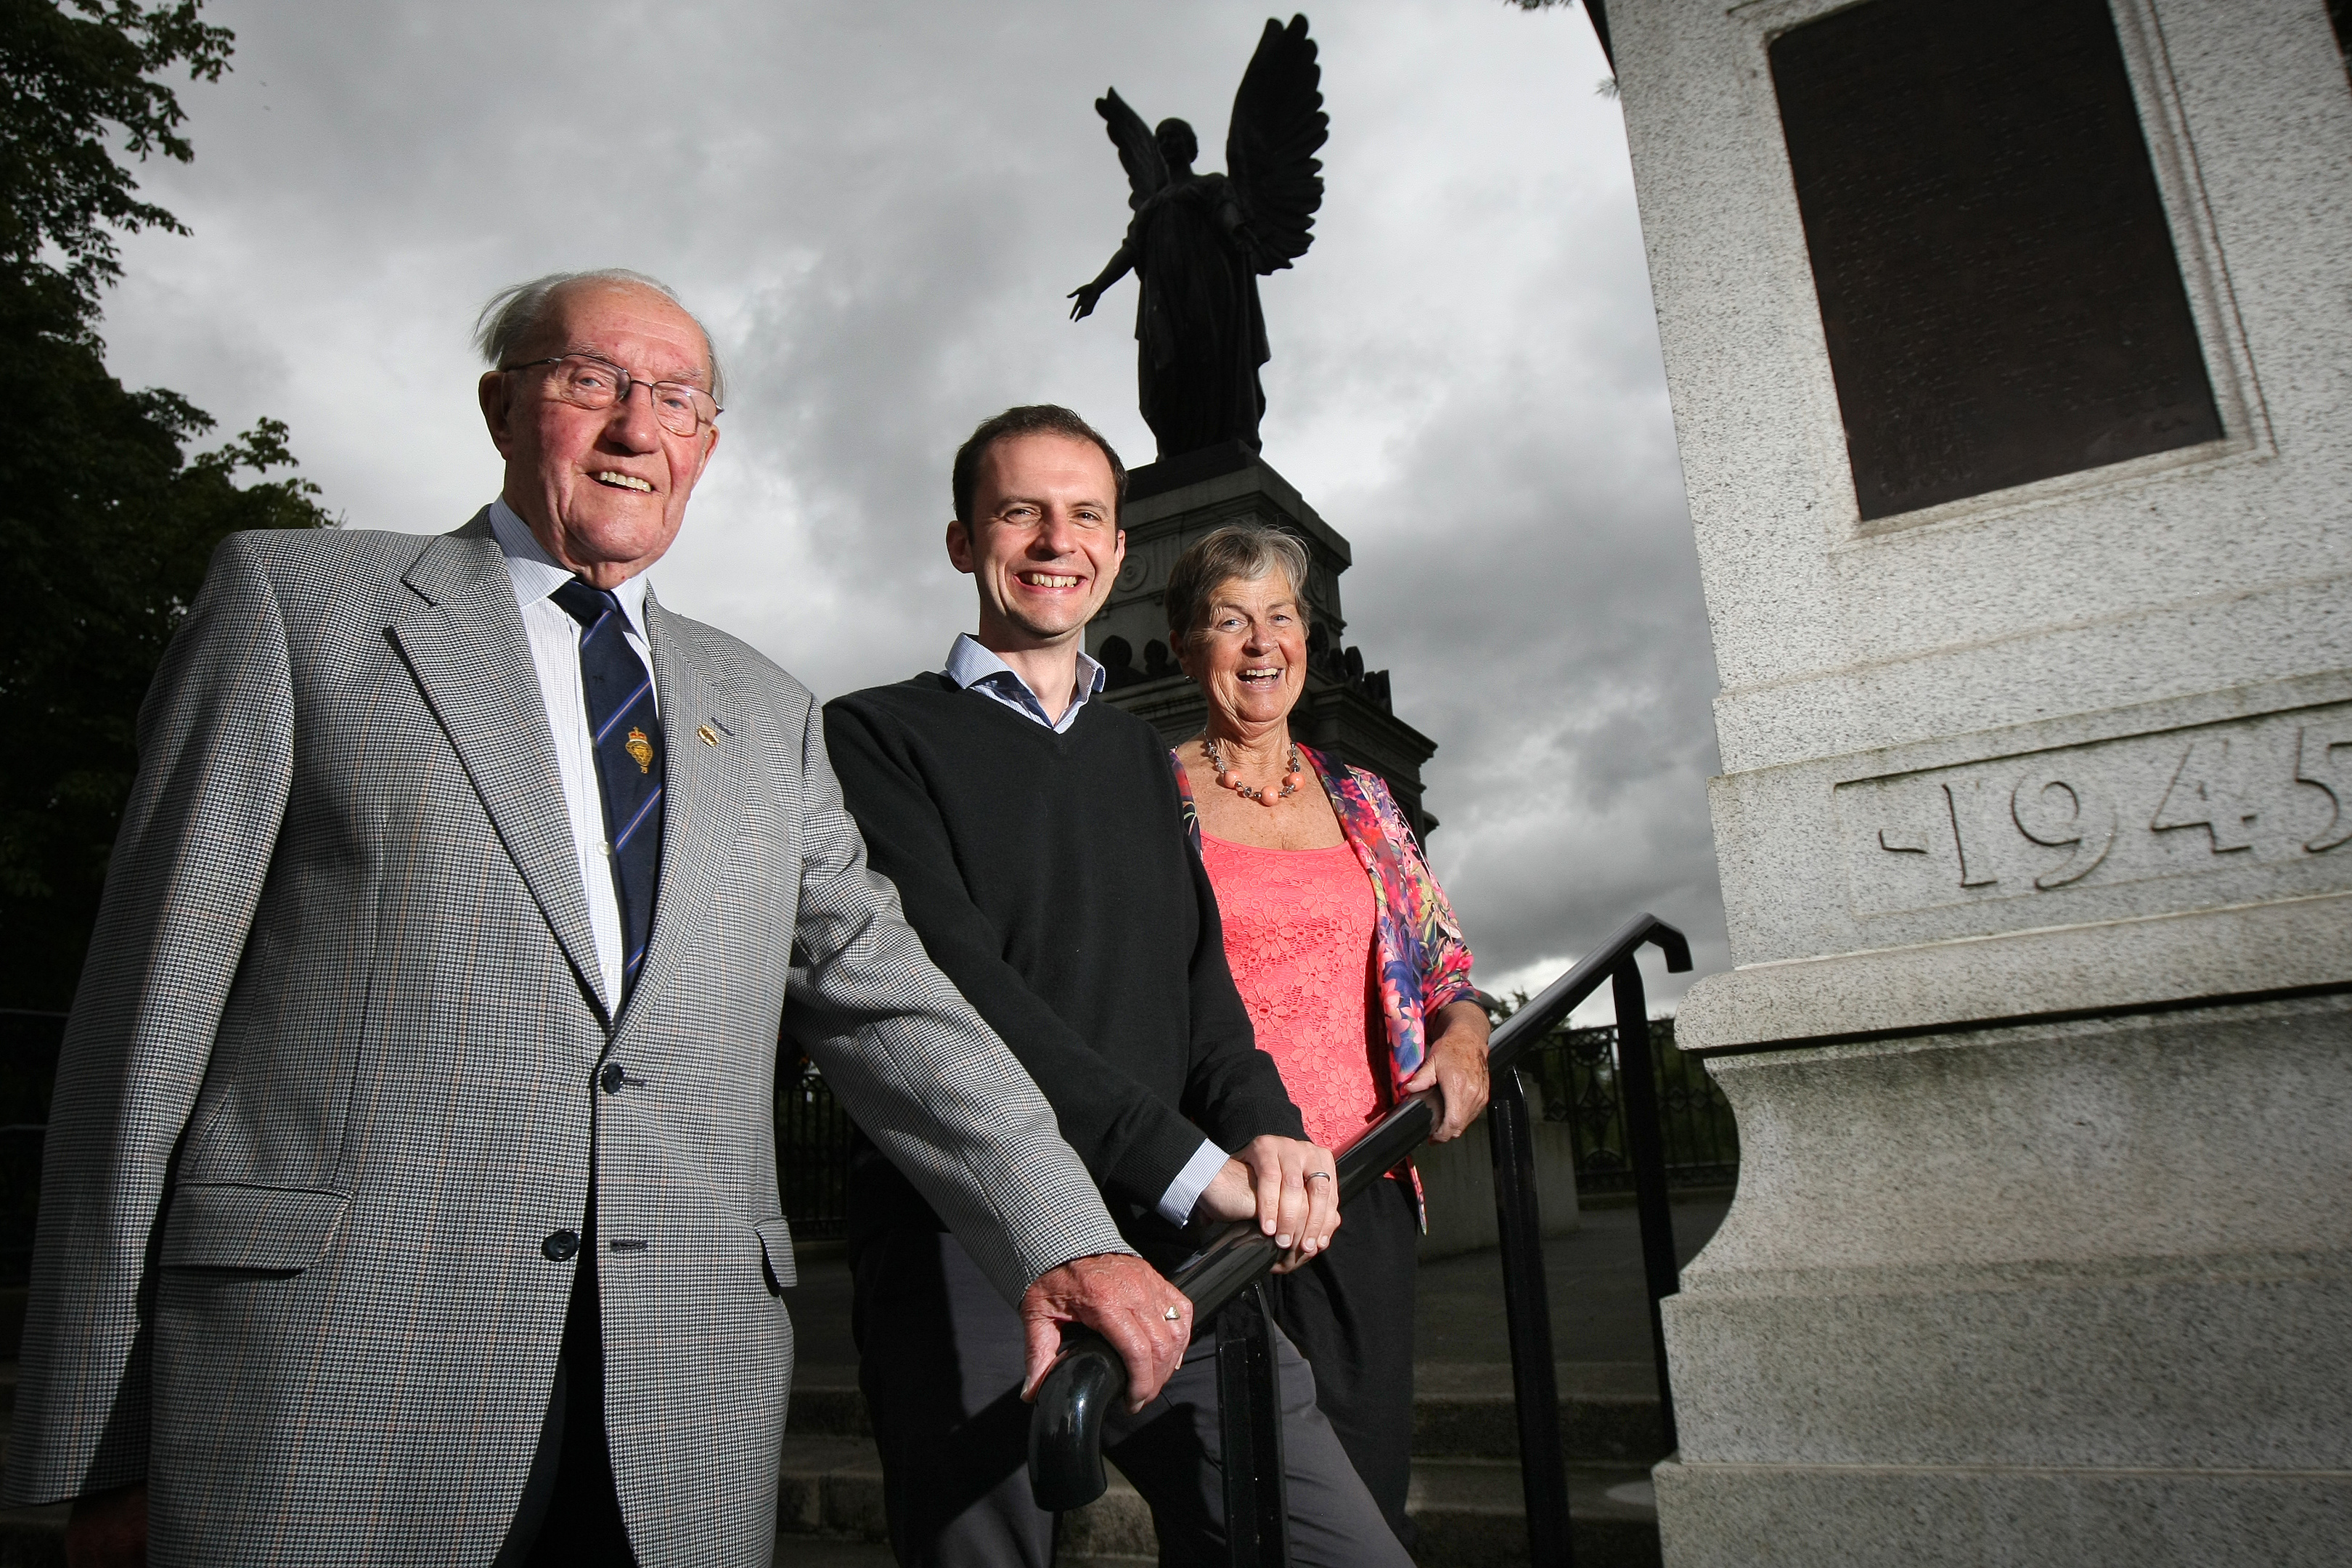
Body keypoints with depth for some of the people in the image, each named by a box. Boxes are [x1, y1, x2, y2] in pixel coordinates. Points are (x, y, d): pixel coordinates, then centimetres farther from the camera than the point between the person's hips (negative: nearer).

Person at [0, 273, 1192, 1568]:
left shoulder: (761, 712, 14)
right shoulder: (296, 598, 5)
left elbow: (876, 991, 6)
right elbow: (155, 1003, 1)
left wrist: (1060, 1234, -6)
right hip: (334, 1375, -2)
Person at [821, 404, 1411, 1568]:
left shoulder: (1141, 755, 20)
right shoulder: (879, 737, 1)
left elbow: (1198, 973, 13)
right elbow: (954, 979, -12)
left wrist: (1261, 1125, -9)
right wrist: (1189, 1163, -17)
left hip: (1170, 1248, 5)